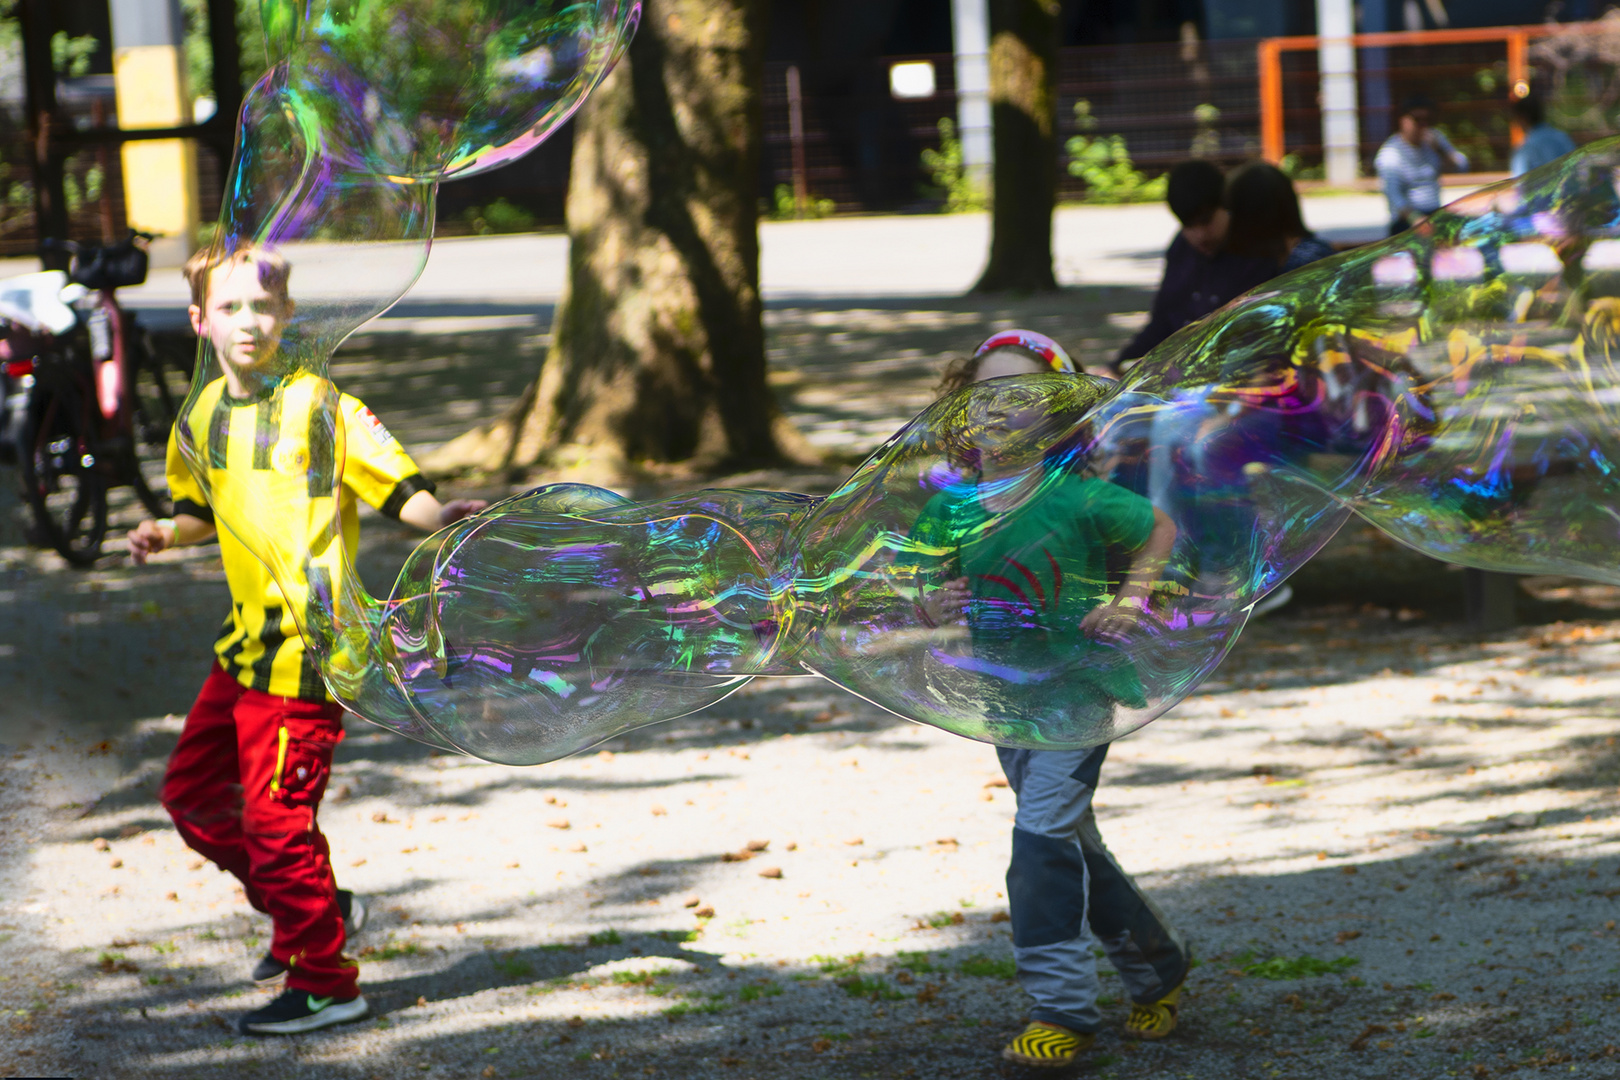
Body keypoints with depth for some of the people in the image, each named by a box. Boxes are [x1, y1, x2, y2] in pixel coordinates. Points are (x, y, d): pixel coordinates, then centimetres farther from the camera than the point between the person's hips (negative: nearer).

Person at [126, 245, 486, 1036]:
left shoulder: (318, 407, -13)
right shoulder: (202, 418, 8)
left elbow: (398, 488, -15)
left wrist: (436, 516, -34)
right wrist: (167, 533, 3)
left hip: (308, 643, -8)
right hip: (246, 639, 8)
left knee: (276, 815, -7)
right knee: (191, 791, 16)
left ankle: (325, 982, 5)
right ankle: (308, 910, 31)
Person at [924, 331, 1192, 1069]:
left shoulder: (1077, 499, -14)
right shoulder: (950, 510, -3)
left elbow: (1159, 529, 2)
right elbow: (924, 594, 7)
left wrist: (1132, 599, -10)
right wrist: (934, 606, -15)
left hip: (1081, 682, -6)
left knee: (1043, 832, -18)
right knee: (1074, 846, 16)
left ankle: (1061, 1010, -12)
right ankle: (1157, 966, 37)